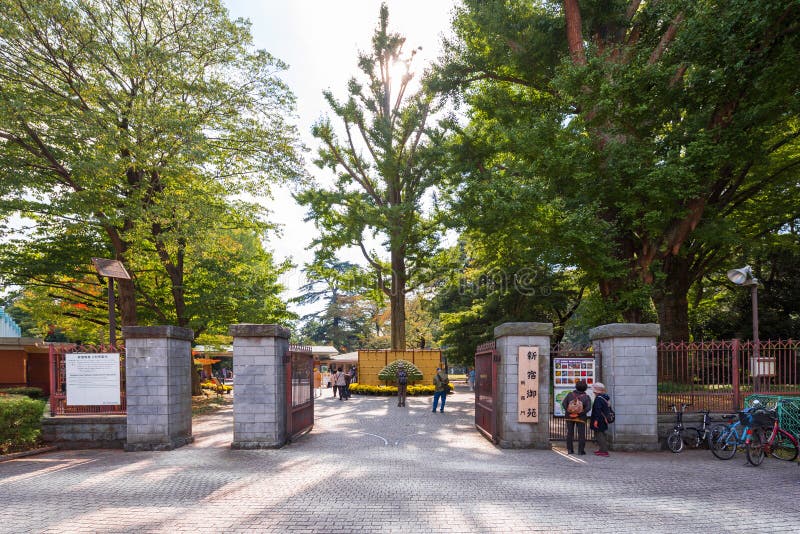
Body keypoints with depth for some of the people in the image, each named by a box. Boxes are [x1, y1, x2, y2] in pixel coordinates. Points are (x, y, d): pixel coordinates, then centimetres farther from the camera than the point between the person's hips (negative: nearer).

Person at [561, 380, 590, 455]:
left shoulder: (570, 394, -2)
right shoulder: (586, 397, -7)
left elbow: (563, 403, -11)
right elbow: (588, 407, -18)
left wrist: (568, 412, -11)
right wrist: (580, 414, -14)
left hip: (570, 417, 2)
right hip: (580, 417, -2)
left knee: (570, 433, 10)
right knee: (581, 434, 7)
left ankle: (570, 449, 10)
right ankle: (581, 450, 3)